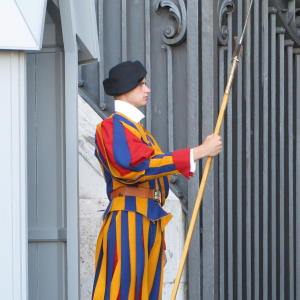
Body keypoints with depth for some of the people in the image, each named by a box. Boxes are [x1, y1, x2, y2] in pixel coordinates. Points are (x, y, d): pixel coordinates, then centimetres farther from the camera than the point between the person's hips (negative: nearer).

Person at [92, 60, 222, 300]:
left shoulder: (141, 132, 24)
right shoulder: (112, 127, -6)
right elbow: (136, 166, -23)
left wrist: (159, 245, 21)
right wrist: (199, 152, -21)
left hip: (150, 224, 9)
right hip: (128, 224, -9)